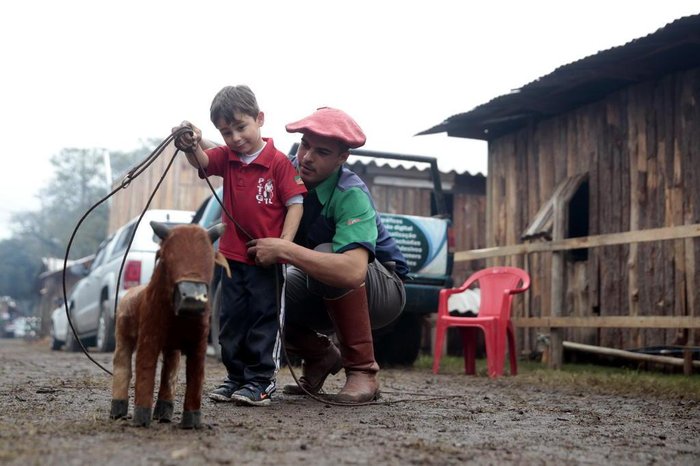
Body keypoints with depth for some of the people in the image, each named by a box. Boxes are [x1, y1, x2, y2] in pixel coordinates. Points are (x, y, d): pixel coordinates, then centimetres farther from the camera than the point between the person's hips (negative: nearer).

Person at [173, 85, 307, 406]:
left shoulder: (278, 162, -9)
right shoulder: (225, 157, 6)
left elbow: (295, 202, -11)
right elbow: (202, 161, -14)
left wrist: (284, 243, -20)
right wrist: (191, 145, -37)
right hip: (233, 255, 5)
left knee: (264, 317, 1)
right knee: (232, 319, 11)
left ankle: (261, 380, 8)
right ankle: (236, 376, 22)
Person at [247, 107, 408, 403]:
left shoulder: (351, 195, -29)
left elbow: (353, 271, -45)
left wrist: (283, 250, -43)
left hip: (380, 290, -6)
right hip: (323, 293, 6)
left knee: (327, 256, -35)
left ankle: (362, 370, -20)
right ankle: (320, 355, 10)